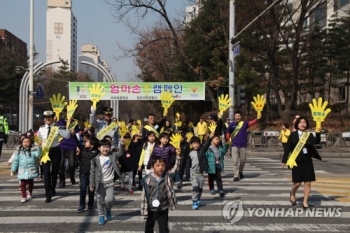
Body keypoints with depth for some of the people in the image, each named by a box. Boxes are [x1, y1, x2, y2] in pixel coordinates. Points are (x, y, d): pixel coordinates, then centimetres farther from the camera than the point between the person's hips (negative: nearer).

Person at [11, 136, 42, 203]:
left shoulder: (33, 150, -2)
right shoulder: (19, 151, 4)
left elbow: (37, 154, -19)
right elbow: (16, 161, 9)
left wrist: (39, 147, -32)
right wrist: (13, 169, 12)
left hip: (31, 170, -1)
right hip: (22, 171, 1)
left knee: (30, 182, 14)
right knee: (23, 184, -1)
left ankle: (30, 193, 38)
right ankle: (24, 197, 7)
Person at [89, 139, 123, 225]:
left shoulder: (112, 156, 0)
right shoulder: (95, 159, -6)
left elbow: (120, 153, -15)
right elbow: (92, 172, -3)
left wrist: (122, 144, -31)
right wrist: (92, 184, -3)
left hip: (110, 183, 0)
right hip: (100, 184, 0)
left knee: (109, 199, -10)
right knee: (100, 201, 8)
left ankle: (108, 210, 22)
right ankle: (101, 216, 27)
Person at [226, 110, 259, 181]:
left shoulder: (244, 123, 2)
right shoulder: (231, 125, 2)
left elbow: (252, 122, -12)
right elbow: (228, 133, 6)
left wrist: (257, 118, -29)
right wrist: (228, 140, -9)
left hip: (243, 145, 1)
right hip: (234, 145, -1)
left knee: (243, 160, 11)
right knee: (235, 161, -6)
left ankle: (240, 172, 36)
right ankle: (236, 175, -4)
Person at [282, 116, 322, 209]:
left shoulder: (309, 135, 4)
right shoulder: (293, 135, -2)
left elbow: (316, 142, -10)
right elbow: (287, 148, -3)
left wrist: (318, 133, -27)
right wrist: (284, 160, -6)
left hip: (308, 162, 2)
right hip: (297, 162, -2)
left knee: (308, 183, 2)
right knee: (297, 183, 0)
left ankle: (305, 201, 14)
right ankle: (292, 194, 31)